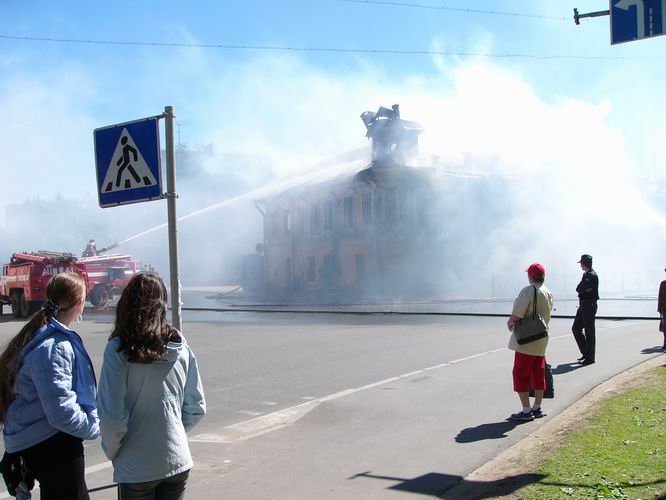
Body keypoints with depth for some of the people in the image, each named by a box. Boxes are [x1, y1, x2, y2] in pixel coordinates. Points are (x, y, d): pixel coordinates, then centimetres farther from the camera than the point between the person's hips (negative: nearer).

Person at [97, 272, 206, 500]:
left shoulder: (119, 349, -15)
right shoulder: (180, 345, -3)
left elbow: (112, 416, -16)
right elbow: (196, 407, 2)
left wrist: (111, 450, 1)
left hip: (136, 467, -3)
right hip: (178, 461, 3)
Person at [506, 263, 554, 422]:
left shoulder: (528, 291, -18)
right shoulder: (549, 294, 8)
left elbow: (516, 316, -23)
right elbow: (546, 317, 12)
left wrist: (510, 323, -1)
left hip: (526, 341, -8)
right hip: (541, 341, 8)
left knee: (521, 374, 0)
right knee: (538, 374, 15)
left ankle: (526, 411, 1)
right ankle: (537, 408, 25)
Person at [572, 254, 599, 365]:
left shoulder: (592, 275, -15)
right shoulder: (586, 274, 16)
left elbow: (581, 288, -22)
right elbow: (578, 289, 9)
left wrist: (582, 289, -3)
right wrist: (583, 289, -8)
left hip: (589, 305, -10)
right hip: (583, 306, 10)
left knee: (589, 332, -3)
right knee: (576, 328, 12)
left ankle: (590, 358, 4)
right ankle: (585, 352, 21)